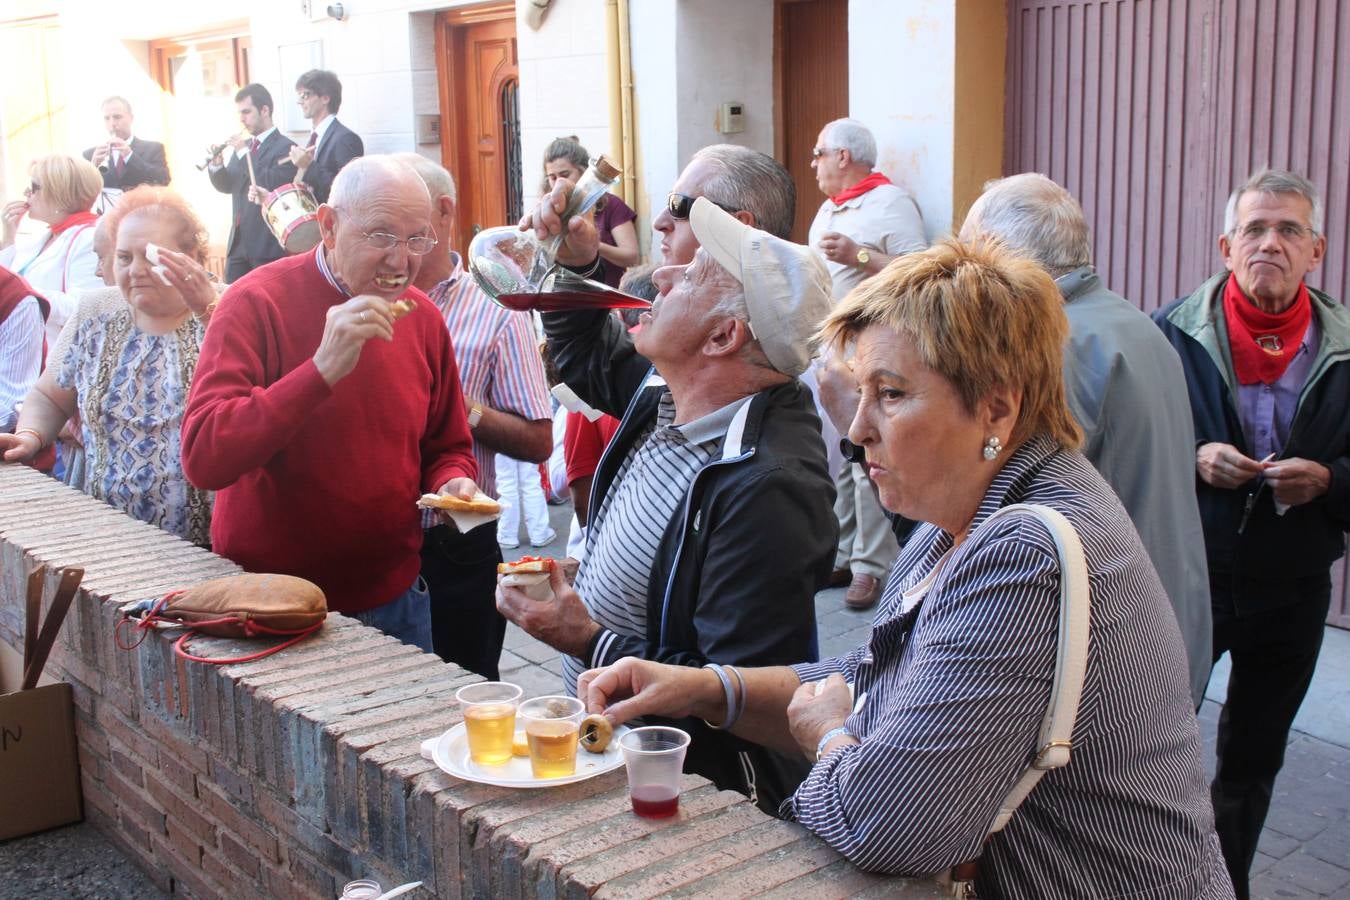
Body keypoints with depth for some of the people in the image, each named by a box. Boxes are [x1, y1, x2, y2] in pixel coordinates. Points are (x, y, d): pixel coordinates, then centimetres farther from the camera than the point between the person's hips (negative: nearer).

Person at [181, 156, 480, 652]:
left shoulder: (423, 318, 1)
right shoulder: (256, 302, -15)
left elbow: (448, 447, 14)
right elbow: (203, 458, -26)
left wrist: (453, 481, -10)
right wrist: (323, 369, -33)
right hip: (272, 606, -4)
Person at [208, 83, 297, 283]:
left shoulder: (285, 147, -9)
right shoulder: (244, 146, 16)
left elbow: (273, 187, -22)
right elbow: (227, 186, 18)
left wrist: (245, 153, -17)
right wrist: (216, 164, -2)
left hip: (268, 245, -7)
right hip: (239, 242, 7)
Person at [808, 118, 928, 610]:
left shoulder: (891, 203, -7)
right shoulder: (829, 208, 20)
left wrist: (859, 256, -22)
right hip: (824, 349, 9)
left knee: (867, 463, -10)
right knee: (829, 462, 11)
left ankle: (871, 566, -4)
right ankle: (838, 556, 20)